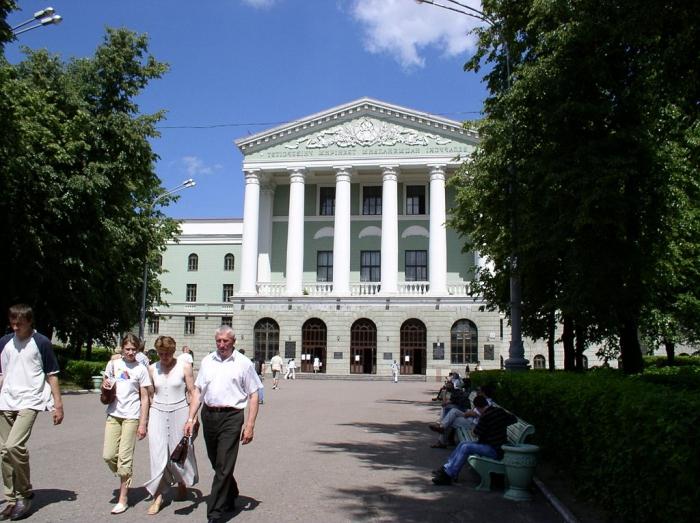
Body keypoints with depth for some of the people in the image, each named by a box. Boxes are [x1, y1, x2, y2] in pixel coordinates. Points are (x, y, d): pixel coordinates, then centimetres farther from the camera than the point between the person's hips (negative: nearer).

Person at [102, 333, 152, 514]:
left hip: (131, 417, -3)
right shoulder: (113, 364, 6)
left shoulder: (141, 369, -3)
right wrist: (106, 386, -6)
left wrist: (143, 423, -7)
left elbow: (144, 398, -2)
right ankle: (125, 478, 29)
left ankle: (123, 499, 8)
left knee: (125, 458, -3)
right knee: (108, 455, -1)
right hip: (113, 415, 4)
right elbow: (105, 384, 19)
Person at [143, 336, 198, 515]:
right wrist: (147, 418, 8)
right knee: (158, 454, -2)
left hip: (179, 412, -2)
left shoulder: (184, 367, -5)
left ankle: (182, 484, 34)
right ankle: (158, 495, 6)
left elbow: (192, 393, -3)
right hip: (157, 413, 2)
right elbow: (150, 394, 11)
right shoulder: (152, 369, 3)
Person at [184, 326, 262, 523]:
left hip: (231, 417, -4)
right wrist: (191, 418, 3)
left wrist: (250, 425, -8)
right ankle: (231, 495, 40)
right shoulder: (207, 361, 10)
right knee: (216, 463, 17)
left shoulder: (244, 363, 0)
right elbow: (198, 390, 12)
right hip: (208, 415, 4)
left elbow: (253, 395, -1)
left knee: (223, 467, -6)